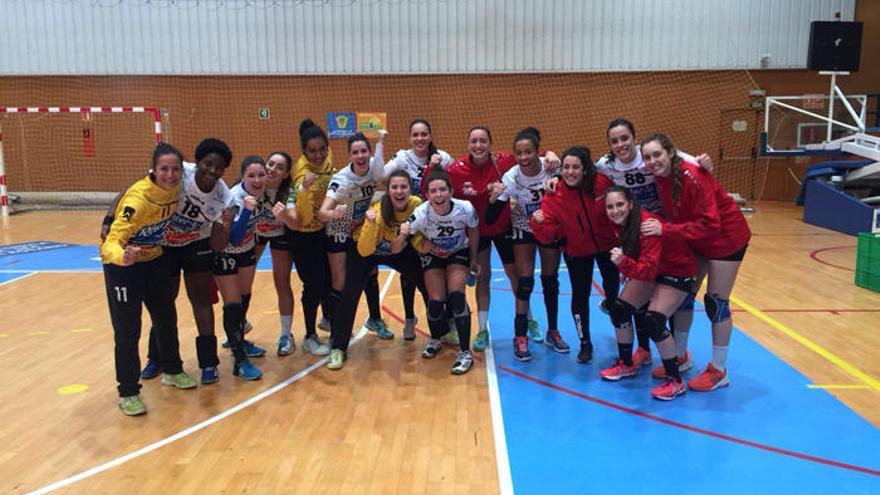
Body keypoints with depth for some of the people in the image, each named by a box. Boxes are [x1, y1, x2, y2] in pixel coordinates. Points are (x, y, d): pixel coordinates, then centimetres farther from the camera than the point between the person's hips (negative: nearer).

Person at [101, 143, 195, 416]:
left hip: (154, 260, 7)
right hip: (122, 264, -6)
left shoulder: (174, 187, -13)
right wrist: (122, 257, -59)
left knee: (167, 318, 16)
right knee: (127, 330, -5)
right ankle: (128, 392, 10)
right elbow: (112, 242, -40)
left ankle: (172, 371, 36)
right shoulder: (138, 198, -33)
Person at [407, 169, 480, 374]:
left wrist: (474, 260, 4)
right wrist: (420, 243, -40)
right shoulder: (421, 214, -32)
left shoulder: (465, 209, -29)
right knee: (435, 301, -8)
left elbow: (473, 232, -6)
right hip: (433, 256, 1)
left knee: (456, 296, -20)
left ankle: (465, 353, -8)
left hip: (458, 254, 0)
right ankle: (435, 340, 27)